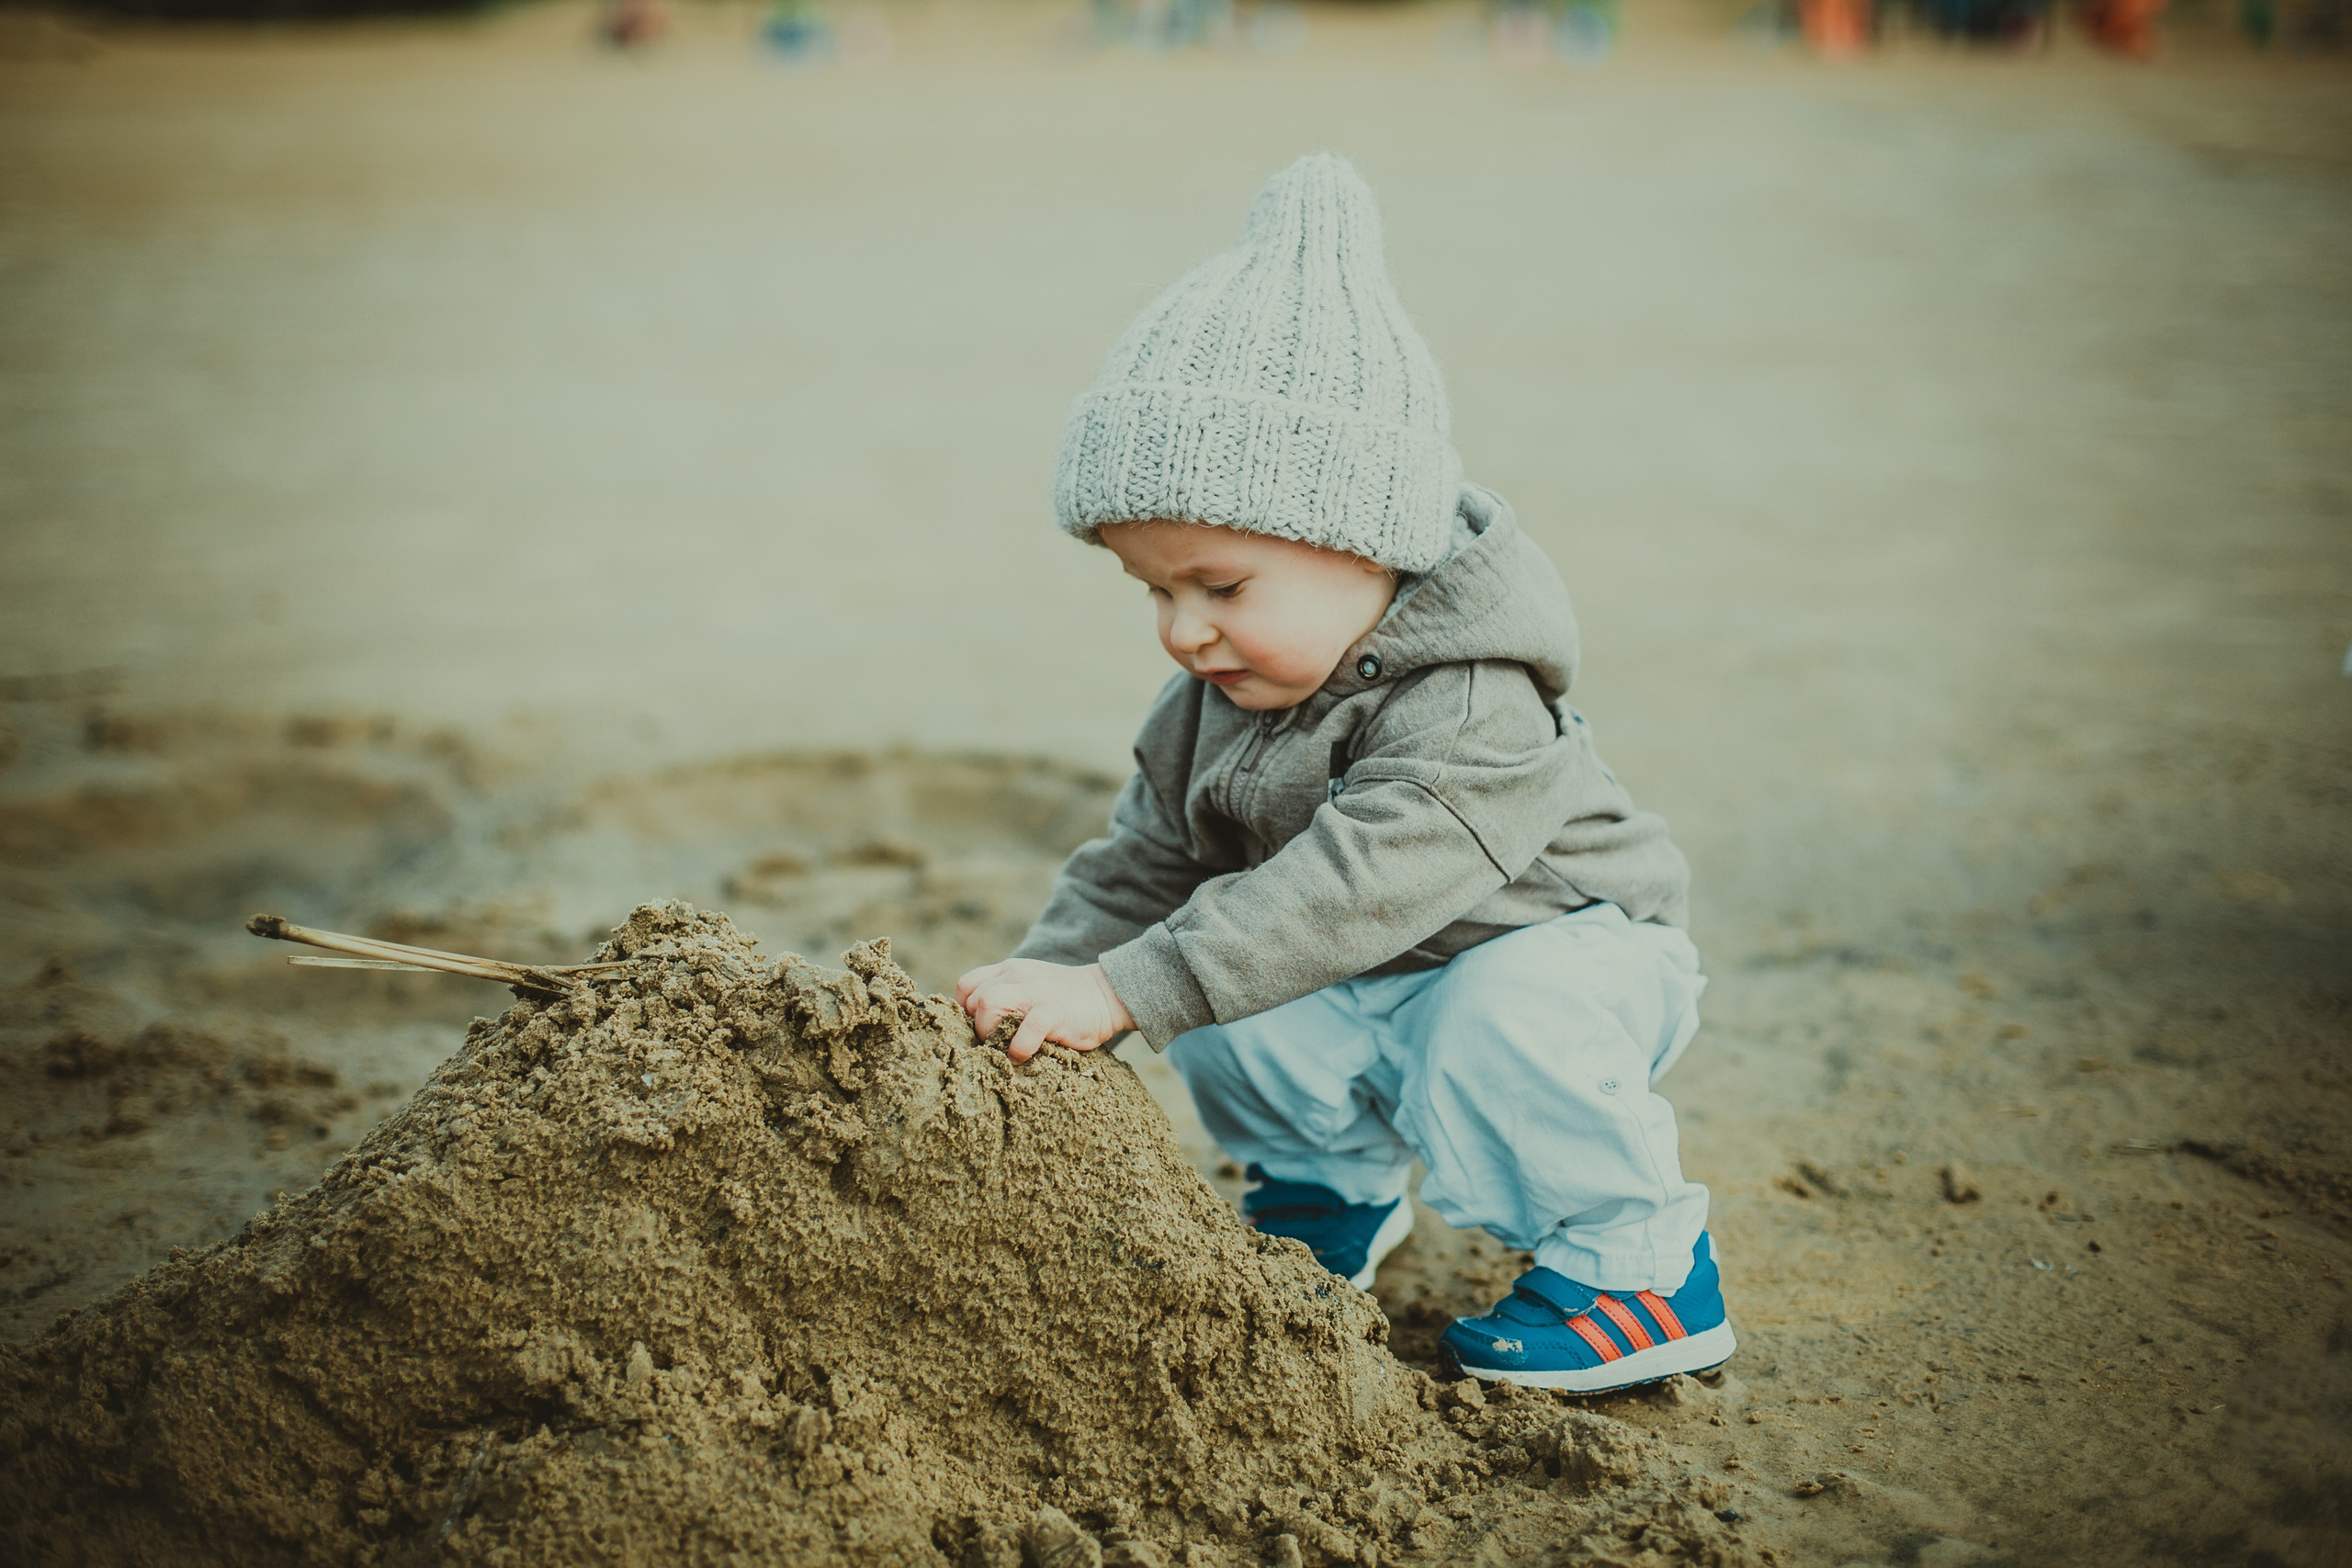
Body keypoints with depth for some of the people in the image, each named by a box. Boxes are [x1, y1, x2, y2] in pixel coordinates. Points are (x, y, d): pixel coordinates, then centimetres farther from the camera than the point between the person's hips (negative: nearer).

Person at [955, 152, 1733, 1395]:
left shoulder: (1473, 707, -33)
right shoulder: (1209, 710, -6)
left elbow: (1356, 884, -44)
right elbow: (1136, 869, 4)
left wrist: (1119, 991, -49)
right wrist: (1040, 987, -14)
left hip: (1560, 952, -7)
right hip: (1357, 995, 7)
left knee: (1503, 1027, -36)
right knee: (1224, 1027, -17)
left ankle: (1638, 1259, -13)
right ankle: (1335, 1183, 13)